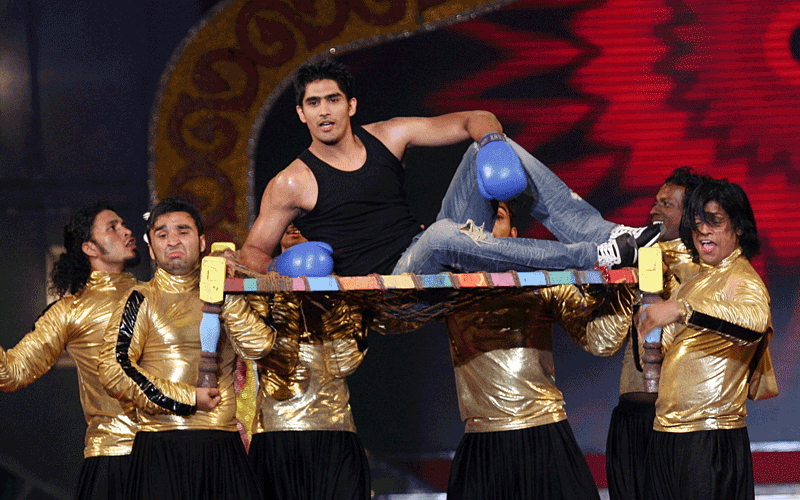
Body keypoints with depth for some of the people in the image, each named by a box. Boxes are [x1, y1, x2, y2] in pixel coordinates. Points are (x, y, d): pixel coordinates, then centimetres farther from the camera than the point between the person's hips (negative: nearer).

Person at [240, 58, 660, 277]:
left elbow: (476, 120, 13)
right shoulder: (291, 184, 1)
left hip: (442, 262, 6)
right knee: (440, 236, -40)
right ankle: (599, 257, -43)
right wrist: (270, 274, -20)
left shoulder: (386, 137, 12)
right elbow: (255, 250, 4)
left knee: (491, 146, -7)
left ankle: (606, 234, -22)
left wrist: (490, 138, -10)